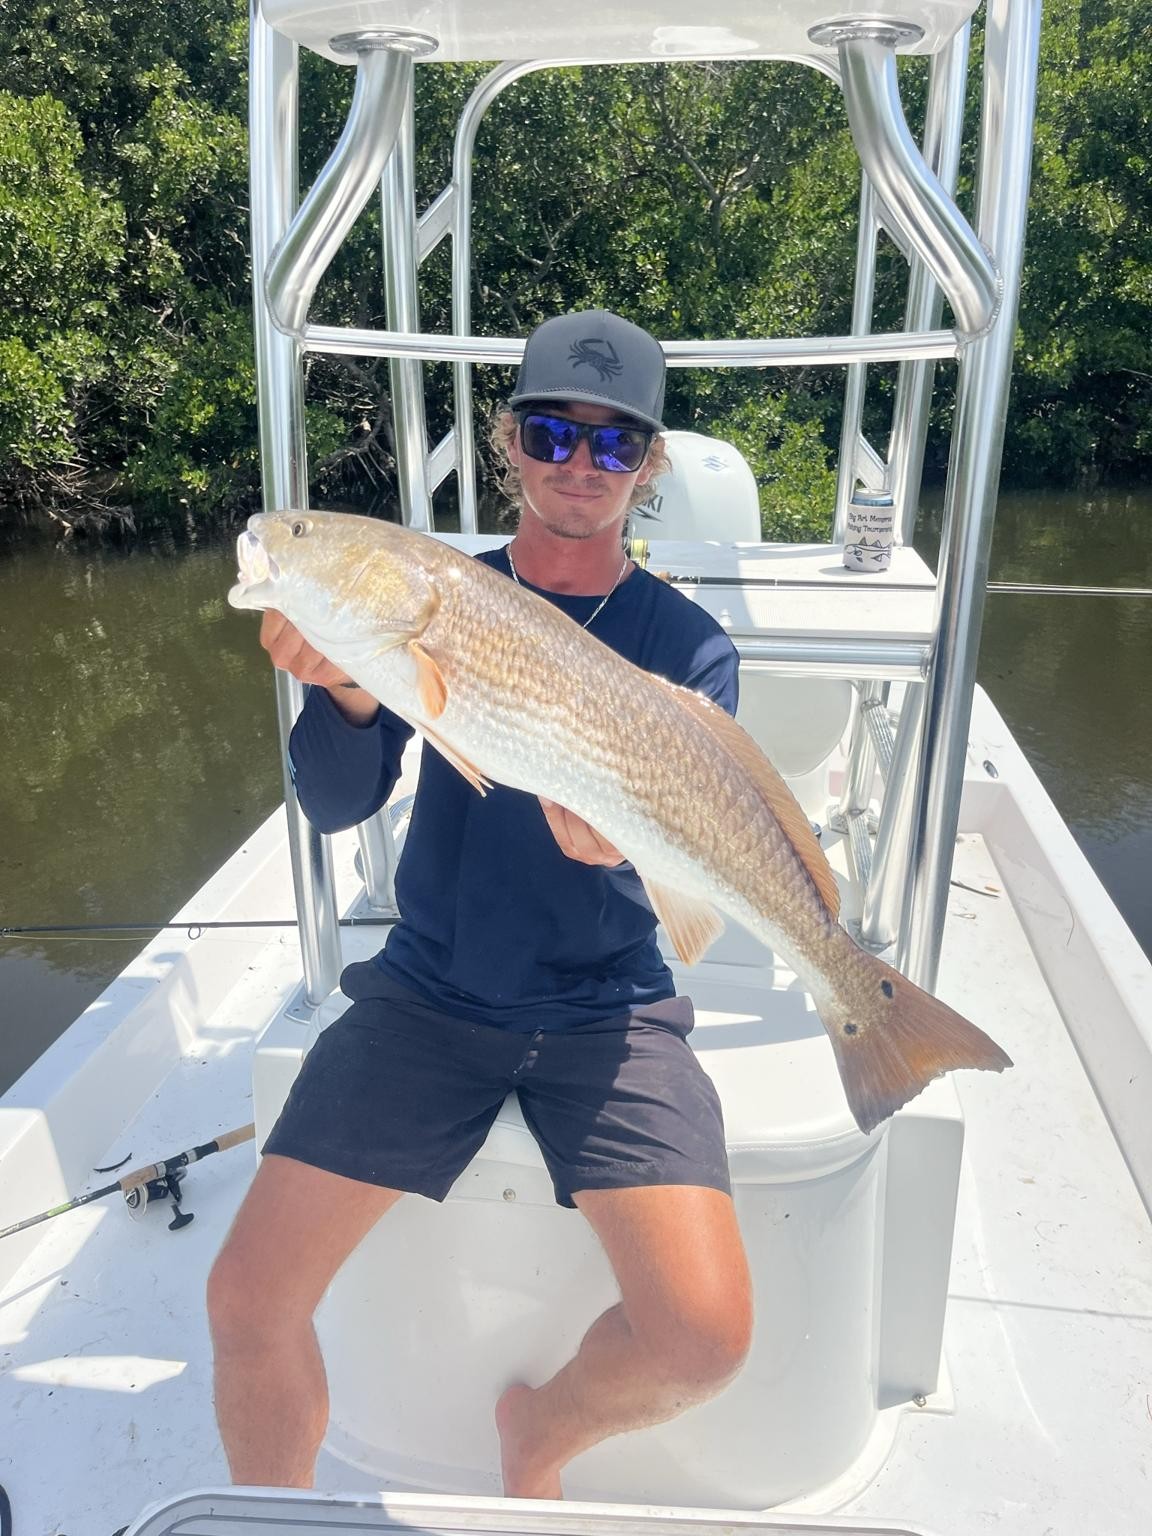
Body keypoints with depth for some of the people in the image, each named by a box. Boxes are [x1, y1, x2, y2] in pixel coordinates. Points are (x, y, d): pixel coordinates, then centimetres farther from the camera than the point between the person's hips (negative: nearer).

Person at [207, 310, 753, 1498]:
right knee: (247, 1301, -8)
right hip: (429, 988, 1)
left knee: (705, 1333, -15)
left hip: (605, 1008, 0)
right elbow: (336, 806, -7)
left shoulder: (687, 644, -1)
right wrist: (347, 694, -28)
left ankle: (538, 1436, 20)